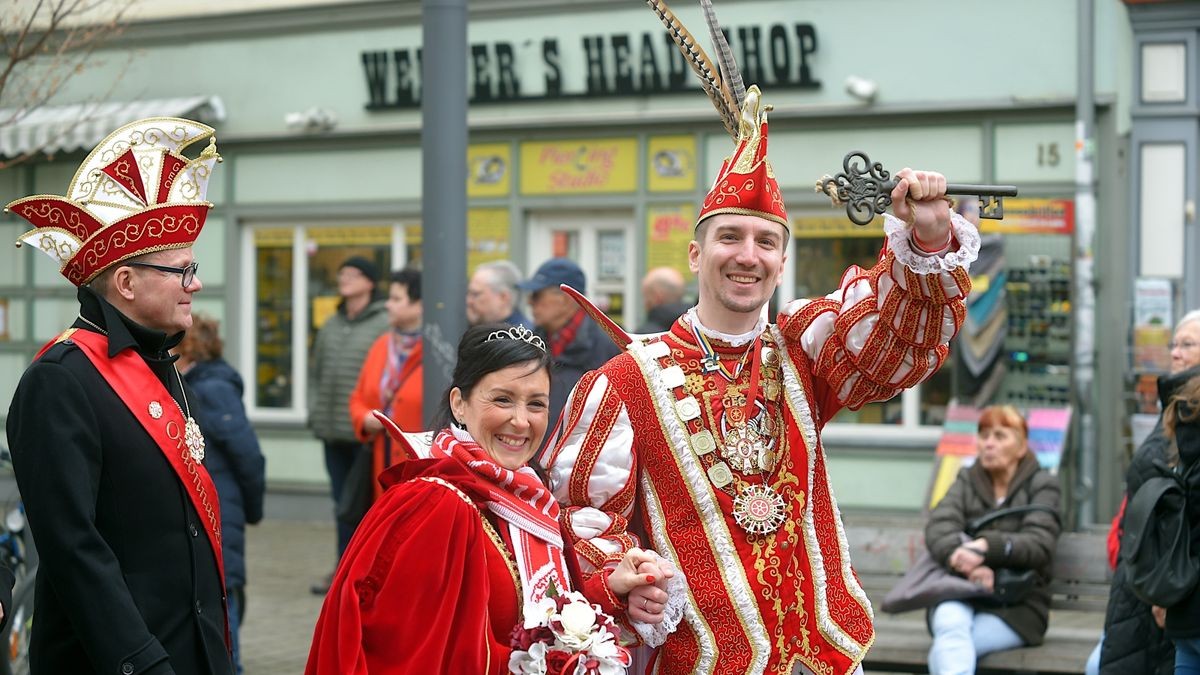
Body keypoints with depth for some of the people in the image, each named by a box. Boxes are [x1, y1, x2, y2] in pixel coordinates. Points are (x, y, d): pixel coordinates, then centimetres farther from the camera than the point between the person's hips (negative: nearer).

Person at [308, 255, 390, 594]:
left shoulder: (385, 325, -10)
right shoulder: (330, 327, 14)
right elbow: (316, 373, 21)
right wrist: (315, 412, 11)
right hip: (333, 433, 7)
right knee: (343, 505, 14)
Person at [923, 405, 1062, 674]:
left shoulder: (1041, 485, 7)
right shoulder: (967, 480, 15)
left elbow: (1039, 545, -11)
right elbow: (939, 528, -4)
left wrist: (986, 546, -28)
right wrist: (965, 562, -25)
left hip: (1017, 604, -2)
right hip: (961, 595, 2)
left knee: (944, 652, -29)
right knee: (949, 622, -35)